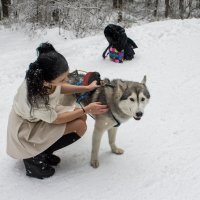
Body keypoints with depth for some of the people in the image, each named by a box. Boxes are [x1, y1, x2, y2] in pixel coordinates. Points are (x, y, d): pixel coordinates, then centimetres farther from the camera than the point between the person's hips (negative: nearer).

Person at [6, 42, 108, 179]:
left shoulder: (42, 79, -23)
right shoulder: (34, 99, -41)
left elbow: (58, 88, 3)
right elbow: (55, 119, -22)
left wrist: (86, 88, -5)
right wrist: (87, 109, -17)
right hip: (26, 130, -7)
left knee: (80, 117, -1)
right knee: (79, 126, -18)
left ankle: (41, 150, 10)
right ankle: (34, 157, -4)